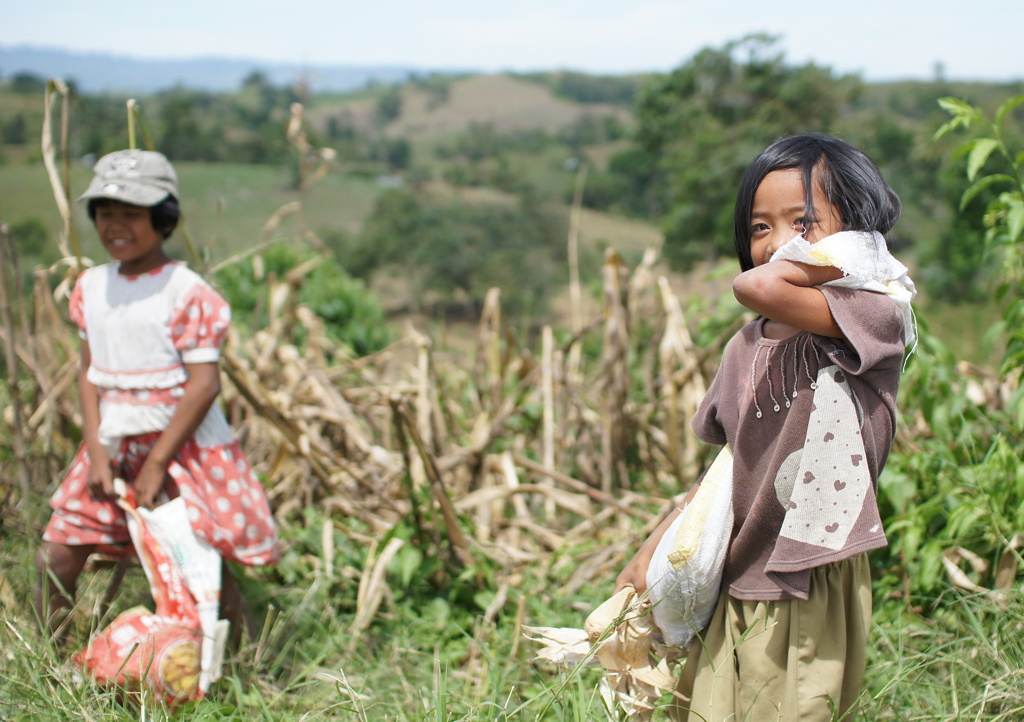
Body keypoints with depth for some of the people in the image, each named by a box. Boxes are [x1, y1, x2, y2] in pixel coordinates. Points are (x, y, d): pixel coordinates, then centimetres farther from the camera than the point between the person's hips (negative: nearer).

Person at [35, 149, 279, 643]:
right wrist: (96, 452, -3)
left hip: (183, 447, -6)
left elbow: (204, 384, -16)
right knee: (55, 557, 5)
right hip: (114, 446, 6)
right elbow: (90, 373, 8)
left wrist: (157, 462, -16)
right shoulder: (91, 287, 6)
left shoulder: (186, 293, -13)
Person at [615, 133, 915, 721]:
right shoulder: (747, 347, 8)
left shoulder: (875, 316, -11)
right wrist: (653, 548, 11)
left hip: (810, 591, -6)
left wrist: (832, 260, -13)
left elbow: (757, 287, -29)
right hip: (733, 588, 6)